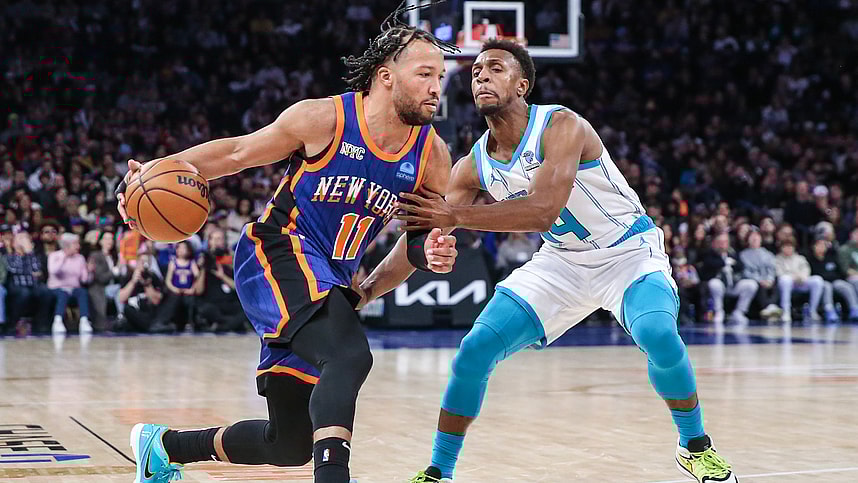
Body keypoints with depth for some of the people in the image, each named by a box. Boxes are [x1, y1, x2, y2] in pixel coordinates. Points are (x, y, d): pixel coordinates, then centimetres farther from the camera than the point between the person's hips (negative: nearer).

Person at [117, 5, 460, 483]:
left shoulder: (433, 156, -2)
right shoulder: (324, 118, -14)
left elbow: (422, 234, 15)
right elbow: (237, 152, -2)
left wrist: (427, 252, -8)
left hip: (332, 282, 6)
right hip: (278, 253, -6)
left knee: (289, 444, 11)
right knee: (350, 357, -36)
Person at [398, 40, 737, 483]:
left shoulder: (561, 126, -25)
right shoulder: (473, 166, -6)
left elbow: (543, 212, -39)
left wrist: (455, 217, -42)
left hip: (629, 254, -5)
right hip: (561, 261, 5)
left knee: (658, 337, -32)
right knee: (475, 350, -9)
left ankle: (695, 446, -4)